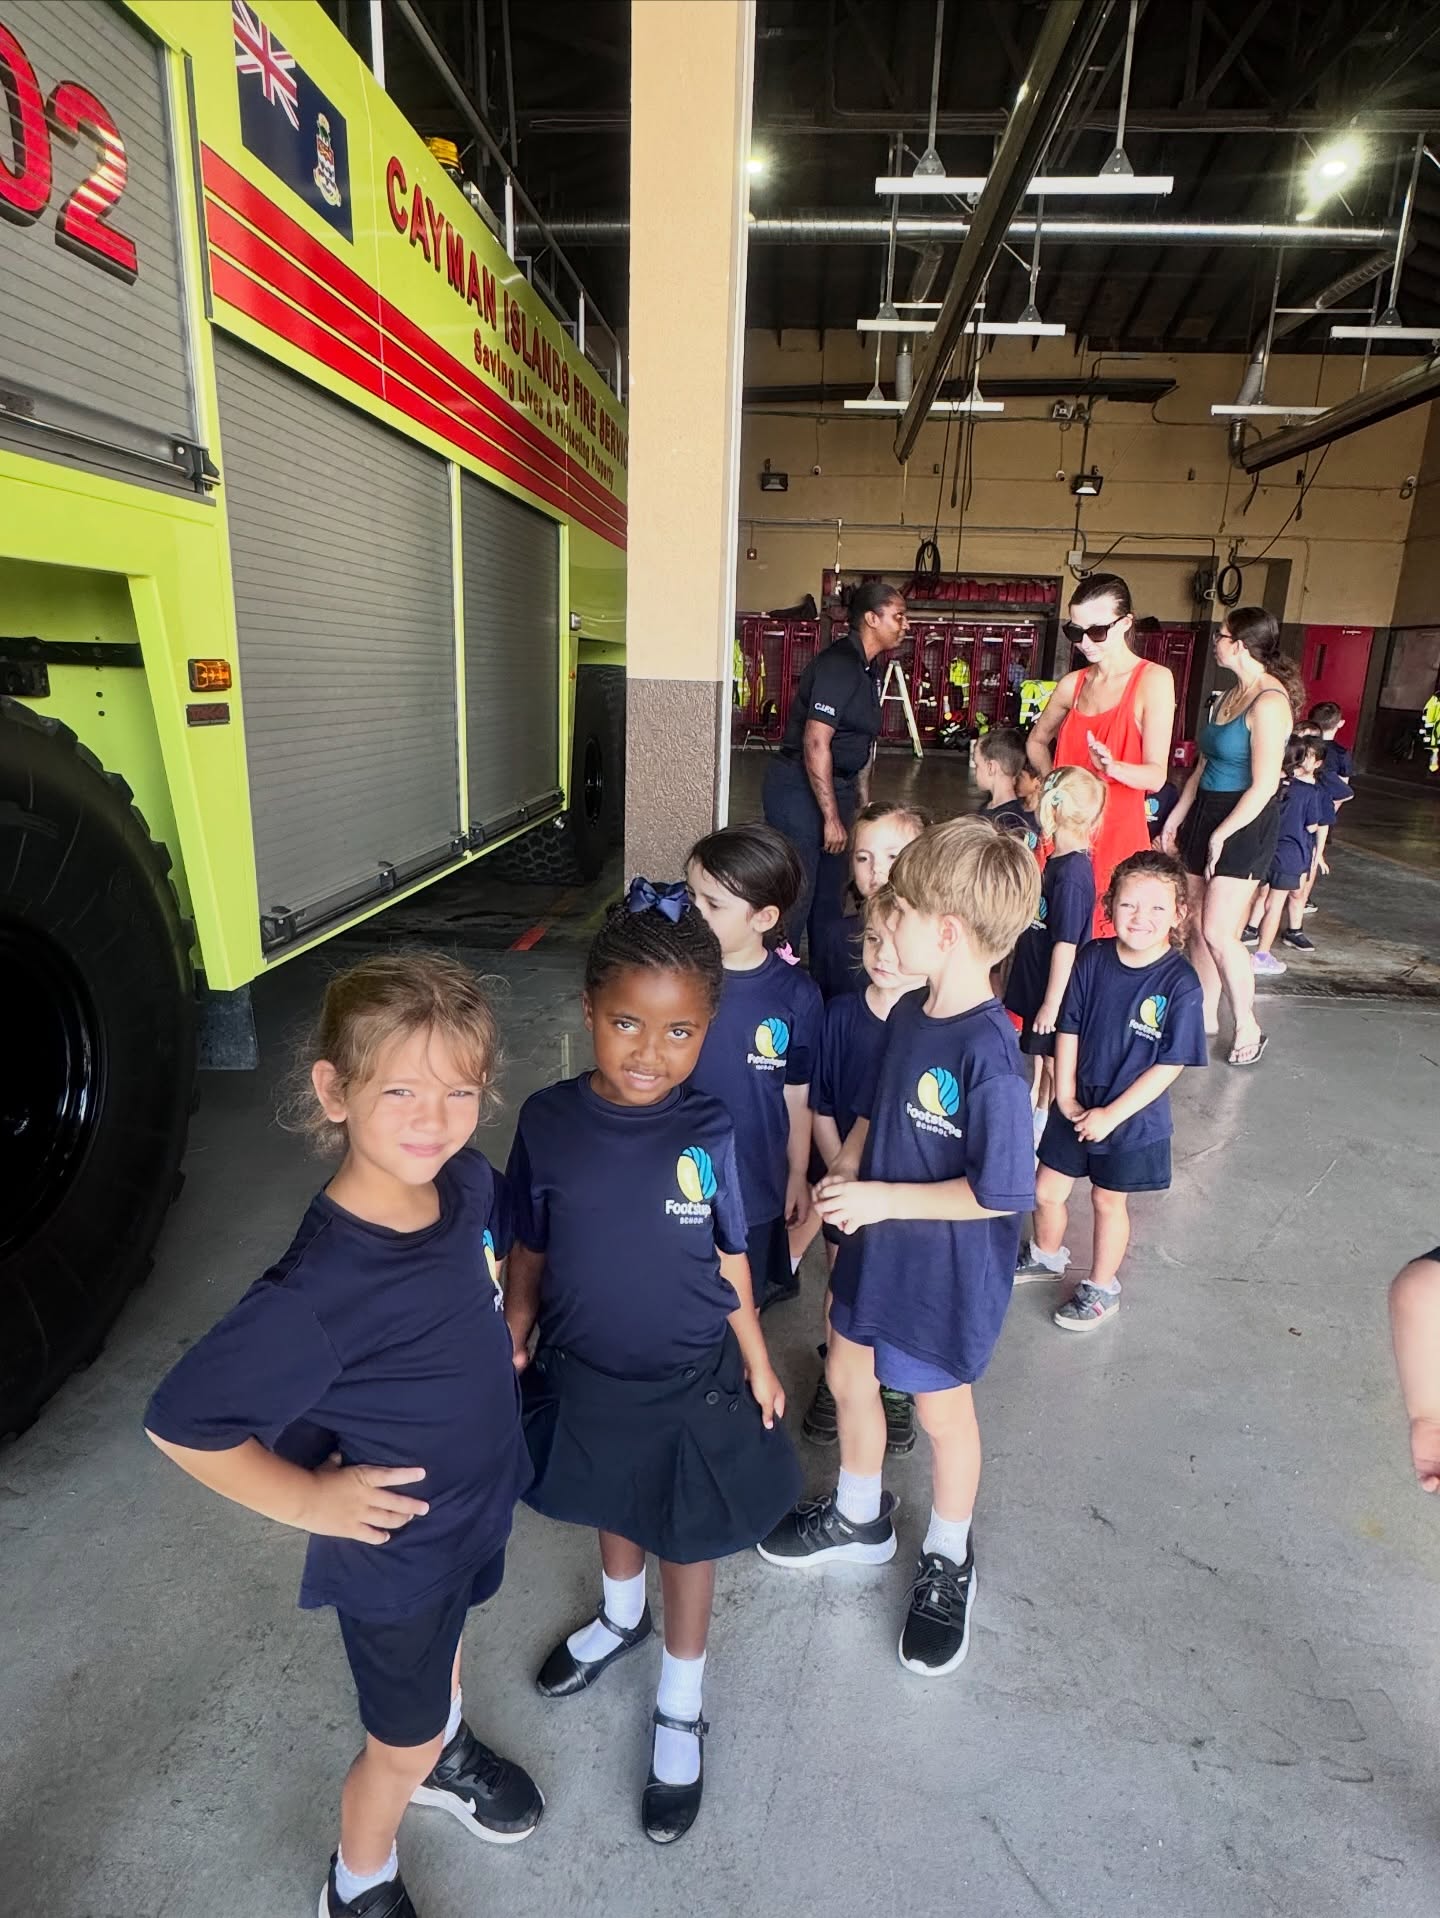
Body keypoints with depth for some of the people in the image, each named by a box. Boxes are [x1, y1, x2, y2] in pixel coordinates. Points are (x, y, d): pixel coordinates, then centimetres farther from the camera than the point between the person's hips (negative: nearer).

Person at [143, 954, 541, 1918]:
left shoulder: (469, 1181, -20)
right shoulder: (319, 1291, -39)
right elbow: (181, 1421, -27)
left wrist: (502, 1329, -5)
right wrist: (307, 1498, -20)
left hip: (480, 1498, 6)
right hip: (392, 1546, -5)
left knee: (449, 1637, 35)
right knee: (403, 1744, 22)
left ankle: (449, 1749, 67)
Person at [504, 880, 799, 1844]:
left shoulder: (708, 1132, -20)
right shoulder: (548, 1120, -18)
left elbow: (729, 1261, -8)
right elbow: (529, 1251, -4)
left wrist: (758, 1365, 0)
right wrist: (513, 1346, 1)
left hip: (693, 1385, -2)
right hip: (586, 1377, 2)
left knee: (689, 1543, 19)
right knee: (614, 1510, 29)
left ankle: (680, 1711, 46)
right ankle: (620, 1618, 61)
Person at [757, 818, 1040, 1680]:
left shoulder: (990, 1057, -30)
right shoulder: (909, 1014, -6)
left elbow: (1002, 1192, -27)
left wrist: (883, 1198, -23)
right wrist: (845, 1171, -3)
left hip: (948, 1273, -7)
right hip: (875, 1247, 8)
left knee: (942, 1411, 17)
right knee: (848, 1377, 24)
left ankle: (948, 1561, 46)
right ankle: (859, 1517, 52)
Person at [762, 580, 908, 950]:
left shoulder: (870, 669, 11)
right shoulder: (838, 664, -18)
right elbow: (816, 743, -25)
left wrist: (864, 802, 19)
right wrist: (832, 818, -23)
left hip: (835, 786, 10)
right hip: (799, 789, -10)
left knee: (829, 888, 18)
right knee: (796, 892, -6)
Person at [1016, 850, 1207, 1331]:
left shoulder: (1180, 983, -21)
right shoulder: (1092, 959, -11)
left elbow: (1169, 1065, -18)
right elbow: (1069, 1029, -3)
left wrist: (1111, 1115, -17)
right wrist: (1065, 1095, -9)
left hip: (1132, 1117, -3)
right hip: (1076, 1106, 4)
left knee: (1108, 1200, 16)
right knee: (1046, 1190, 16)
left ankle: (1102, 1288, 40)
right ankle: (1047, 1256, 47)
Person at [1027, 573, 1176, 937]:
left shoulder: (1153, 680, -6)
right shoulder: (1073, 684, 9)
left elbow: (1156, 775, -10)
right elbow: (1037, 740, 26)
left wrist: (1113, 768, -30)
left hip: (1117, 831, -5)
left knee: (1106, 939, -3)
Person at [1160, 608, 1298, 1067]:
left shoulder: (1269, 702, -16)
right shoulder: (1233, 695, 13)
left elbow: (1264, 786, -19)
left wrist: (1222, 835, -14)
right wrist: (1176, 817, 15)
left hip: (1244, 824, -9)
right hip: (1206, 813, 9)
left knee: (1219, 934, -10)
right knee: (1196, 925, 9)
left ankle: (1248, 1029, 7)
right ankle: (1205, 1015, 23)